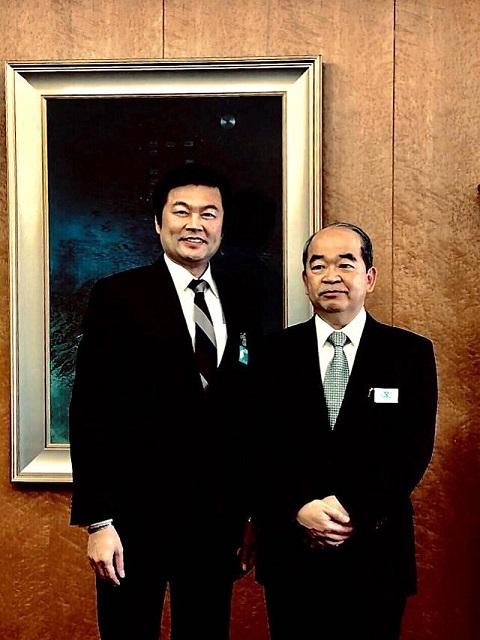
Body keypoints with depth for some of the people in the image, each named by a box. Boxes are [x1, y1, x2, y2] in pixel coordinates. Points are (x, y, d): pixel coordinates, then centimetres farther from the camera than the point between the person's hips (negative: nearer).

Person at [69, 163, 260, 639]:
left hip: (220, 513, 4)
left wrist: (250, 510, 8)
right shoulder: (117, 297, -6)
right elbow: (90, 412, -9)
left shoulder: (241, 302, 5)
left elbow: (249, 409, 8)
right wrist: (97, 520, -11)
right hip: (137, 511, -3)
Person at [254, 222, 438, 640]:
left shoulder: (411, 353, 0)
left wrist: (353, 512, -14)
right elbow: (261, 448, -2)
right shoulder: (276, 353, 2)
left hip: (376, 553, 0)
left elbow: (415, 450, -6)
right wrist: (300, 510, -15)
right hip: (290, 550, 1)